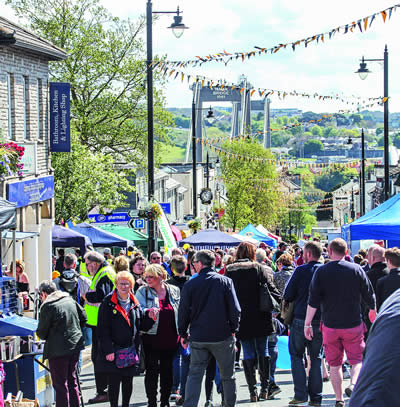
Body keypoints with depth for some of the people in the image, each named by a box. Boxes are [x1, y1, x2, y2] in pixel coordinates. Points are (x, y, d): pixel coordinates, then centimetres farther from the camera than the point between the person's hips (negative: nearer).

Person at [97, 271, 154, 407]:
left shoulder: (134, 303, 10)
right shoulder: (108, 303, -6)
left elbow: (142, 325, 14)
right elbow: (103, 329, -9)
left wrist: (150, 318, -7)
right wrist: (108, 350, -15)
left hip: (131, 349, 5)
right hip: (113, 349, -5)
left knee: (128, 381, 11)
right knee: (114, 382, -3)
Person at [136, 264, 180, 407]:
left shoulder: (174, 291, 7)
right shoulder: (142, 292, 1)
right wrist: (149, 311, -28)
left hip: (170, 339, 2)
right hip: (151, 337, -2)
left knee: (167, 370, 9)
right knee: (152, 371, -1)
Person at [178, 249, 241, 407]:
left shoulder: (190, 285, -5)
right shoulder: (225, 281, -5)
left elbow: (183, 311, 0)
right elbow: (235, 309, -7)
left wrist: (183, 334, 12)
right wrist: (233, 329, 6)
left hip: (198, 338, 0)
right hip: (222, 336, 0)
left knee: (195, 375, 4)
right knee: (228, 376, 12)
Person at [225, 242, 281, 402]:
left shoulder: (229, 271, 0)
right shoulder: (258, 269, -5)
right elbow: (271, 289, -7)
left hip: (241, 320, 1)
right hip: (260, 319, -1)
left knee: (248, 354, 5)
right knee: (263, 351, 11)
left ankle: (253, 391, 2)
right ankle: (265, 389, 11)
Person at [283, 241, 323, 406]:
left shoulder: (301, 270, -9)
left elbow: (287, 296, -6)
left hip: (301, 319, -3)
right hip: (320, 321, 3)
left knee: (296, 355, 8)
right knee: (316, 358, 11)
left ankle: (301, 393, -3)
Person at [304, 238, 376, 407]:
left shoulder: (321, 272, -4)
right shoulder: (356, 269, -3)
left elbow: (313, 301, -6)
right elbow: (369, 296, 3)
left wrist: (307, 324, -1)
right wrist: (373, 311, 23)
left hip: (330, 325, 1)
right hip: (353, 324, 0)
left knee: (335, 364, 11)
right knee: (357, 360, 9)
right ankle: (353, 384, -18)